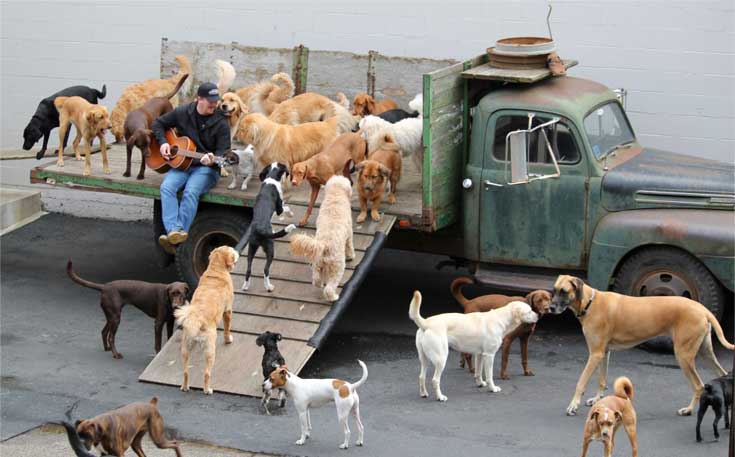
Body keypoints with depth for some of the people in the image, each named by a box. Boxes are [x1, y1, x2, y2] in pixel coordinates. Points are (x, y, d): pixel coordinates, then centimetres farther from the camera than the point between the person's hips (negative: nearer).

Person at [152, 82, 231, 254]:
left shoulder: (221, 123, -4)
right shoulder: (182, 113, 4)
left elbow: (223, 151, -7)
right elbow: (158, 123, 17)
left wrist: (212, 160, -30)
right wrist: (163, 142, 0)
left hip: (205, 168, -3)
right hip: (180, 164, 3)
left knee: (191, 192, -33)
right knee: (166, 187, -28)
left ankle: (178, 235, -39)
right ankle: (173, 230, -44)